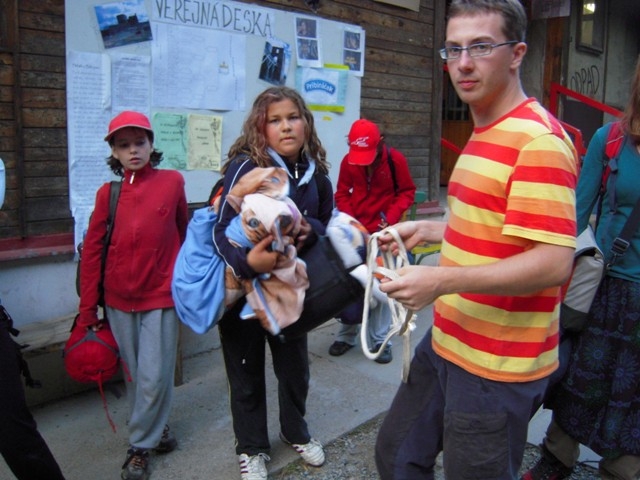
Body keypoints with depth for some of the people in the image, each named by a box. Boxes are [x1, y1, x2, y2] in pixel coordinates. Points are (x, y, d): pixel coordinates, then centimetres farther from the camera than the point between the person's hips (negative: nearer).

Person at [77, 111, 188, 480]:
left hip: (161, 296, -2)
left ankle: (140, 446, 21)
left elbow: (184, 233, 7)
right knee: (134, 375, 13)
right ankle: (157, 428, 35)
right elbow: (92, 251, 1)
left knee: (154, 377, 0)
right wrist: (87, 310, 1)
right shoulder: (108, 193, -2)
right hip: (118, 299, 2)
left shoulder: (173, 182, -5)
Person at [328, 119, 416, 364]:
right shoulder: (348, 161, -7)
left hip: (383, 231, -2)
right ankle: (347, 335, 23)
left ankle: (379, 340, 13)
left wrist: (391, 218, -18)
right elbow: (341, 193, 3)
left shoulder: (396, 159, -12)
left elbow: (407, 193, -5)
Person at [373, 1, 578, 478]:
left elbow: (554, 262, -25)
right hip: (447, 344, 9)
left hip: (496, 366, -9)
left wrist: (443, 280, -32)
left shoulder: (538, 139, -19)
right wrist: (427, 230, 12)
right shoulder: (484, 134, 13)